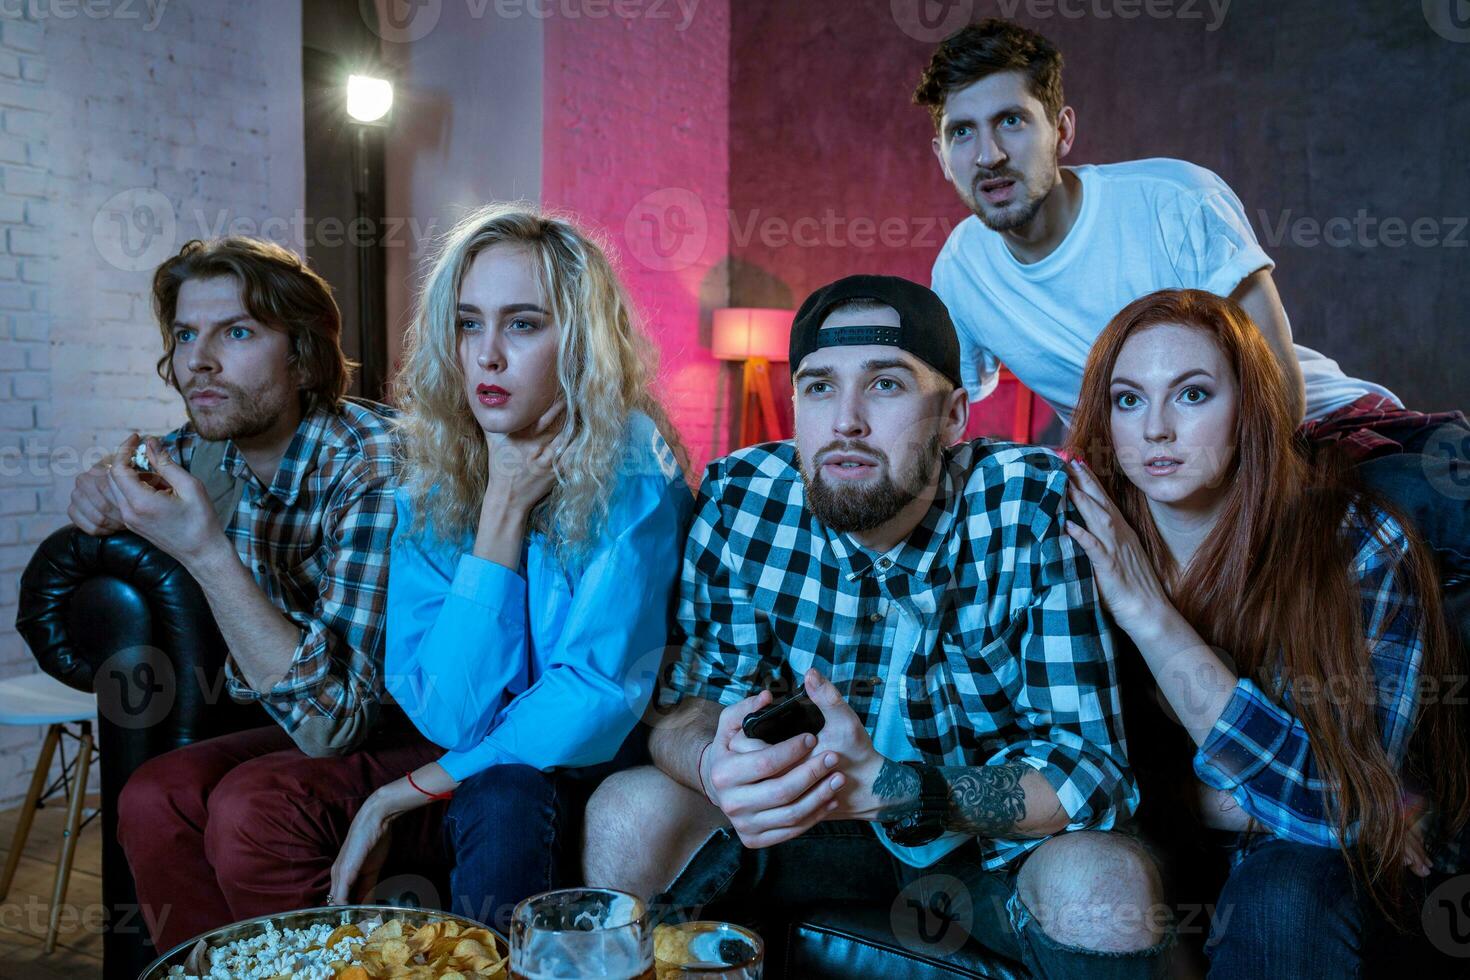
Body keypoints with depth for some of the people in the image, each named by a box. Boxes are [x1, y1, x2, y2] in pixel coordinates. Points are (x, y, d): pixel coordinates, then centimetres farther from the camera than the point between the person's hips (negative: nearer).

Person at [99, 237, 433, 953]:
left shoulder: (376, 467, -25)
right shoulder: (203, 452, -2)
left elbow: (333, 717, -28)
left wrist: (204, 552, -33)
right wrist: (103, 493, -1)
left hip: (425, 736, -6)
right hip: (310, 731, 7)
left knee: (251, 806, -27)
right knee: (153, 797, -15)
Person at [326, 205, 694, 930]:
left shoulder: (630, 467, -16)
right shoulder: (429, 477, -5)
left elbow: (599, 698, -18)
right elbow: (449, 714, -15)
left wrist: (402, 793, -15)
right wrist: (504, 506, -20)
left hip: (598, 771, -3)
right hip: (480, 774, 4)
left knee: (502, 798, -33)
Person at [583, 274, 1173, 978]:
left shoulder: (1041, 507, -22)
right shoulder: (740, 497, -13)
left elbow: (1092, 768, -23)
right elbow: (686, 701, -9)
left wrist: (885, 785, -39)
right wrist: (717, 763, -35)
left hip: (999, 838, -1)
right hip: (800, 820, 2)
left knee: (1107, 884, -32)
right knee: (626, 812, -20)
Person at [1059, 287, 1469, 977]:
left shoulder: (1358, 548, -20)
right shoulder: (1081, 540, -14)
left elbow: (1343, 801, -27)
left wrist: (1150, 615, -32)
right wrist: (1228, 804, -22)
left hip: (1330, 865, -2)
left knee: (1280, 899, -35)